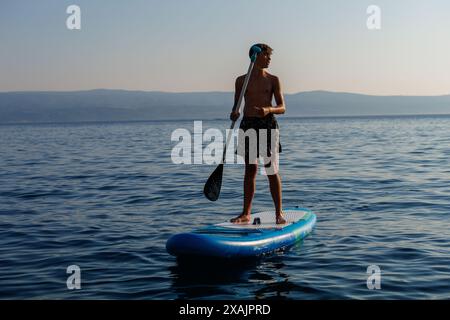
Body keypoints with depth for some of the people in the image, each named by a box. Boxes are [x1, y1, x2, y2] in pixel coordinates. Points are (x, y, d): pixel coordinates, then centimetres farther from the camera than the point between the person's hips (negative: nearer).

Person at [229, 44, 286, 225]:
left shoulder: (273, 80, 4)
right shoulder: (242, 80, 9)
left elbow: (282, 108, 0)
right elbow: (236, 105, 13)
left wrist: (268, 110, -21)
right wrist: (234, 113, -10)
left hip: (268, 124, -2)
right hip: (248, 124, 2)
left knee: (272, 170, -3)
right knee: (250, 170, 5)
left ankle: (279, 213, 4)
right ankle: (246, 213, 11)